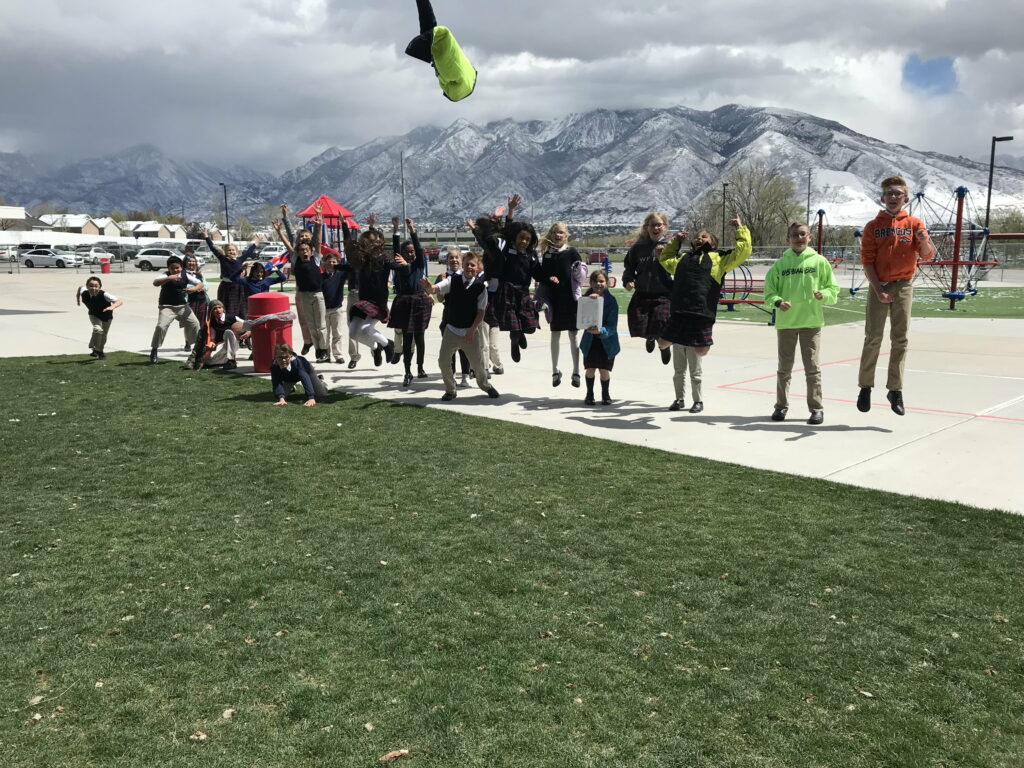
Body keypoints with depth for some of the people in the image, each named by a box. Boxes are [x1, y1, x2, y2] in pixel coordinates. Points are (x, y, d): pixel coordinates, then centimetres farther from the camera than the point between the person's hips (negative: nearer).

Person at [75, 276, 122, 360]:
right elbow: (80, 288, -2)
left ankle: (100, 351, 44)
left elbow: (119, 301, -46)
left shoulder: (104, 295, -39)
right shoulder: (84, 293, -27)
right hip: (94, 315, 0)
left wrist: (112, 307, -63)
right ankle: (93, 348, -6)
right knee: (98, 329, -28)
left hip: (107, 316, 0)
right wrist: (77, 298, 5)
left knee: (104, 335, 18)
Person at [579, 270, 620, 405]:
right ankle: (589, 394, 22)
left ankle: (605, 394, 23)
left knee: (604, 370, 1)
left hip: (607, 340, -2)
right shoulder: (586, 298, -6)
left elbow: (612, 326, -17)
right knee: (590, 369, 2)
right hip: (590, 340, 2)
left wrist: (600, 331, -36)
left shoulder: (611, 301, -13)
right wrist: (588, 300, -31)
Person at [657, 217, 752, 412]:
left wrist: (741, 228, 9)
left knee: (695, 368, 1)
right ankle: (679, 398, 27)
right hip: (677, 315, 4)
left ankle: (698, 401, 20)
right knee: (679, 368, 12)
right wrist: (675, 241, 36)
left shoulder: (718, 259, 8)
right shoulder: (683, 259, 22)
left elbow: (744, 250, 1)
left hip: (700, 317, -4)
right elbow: (664, 259, 43)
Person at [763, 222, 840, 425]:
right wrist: (777, 301, -17)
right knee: (785, 366, 11)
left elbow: (833, 289, 4)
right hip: (786, 322, 1)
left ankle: (816, 408, 10)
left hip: (811, 321, -1)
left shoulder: (819, 261, 1)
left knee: (812, 367, 1)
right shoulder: (781, 263, 3)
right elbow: (769, 289, 2)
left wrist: (823, 295, -17)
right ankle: (781, 406, 23)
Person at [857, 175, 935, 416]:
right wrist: (878, 289, -11)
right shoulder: (873, 226, 4)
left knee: (900, 339, 1)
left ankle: (895, 390, 6)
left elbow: (927, 255, -3)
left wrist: (924, 241, -26)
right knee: (873, 338, 0)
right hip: (879, 286, -1)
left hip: (903, 286, 1)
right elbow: (867, 261, -1)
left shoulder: (914, 224, 5)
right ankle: (865, 387, 9)